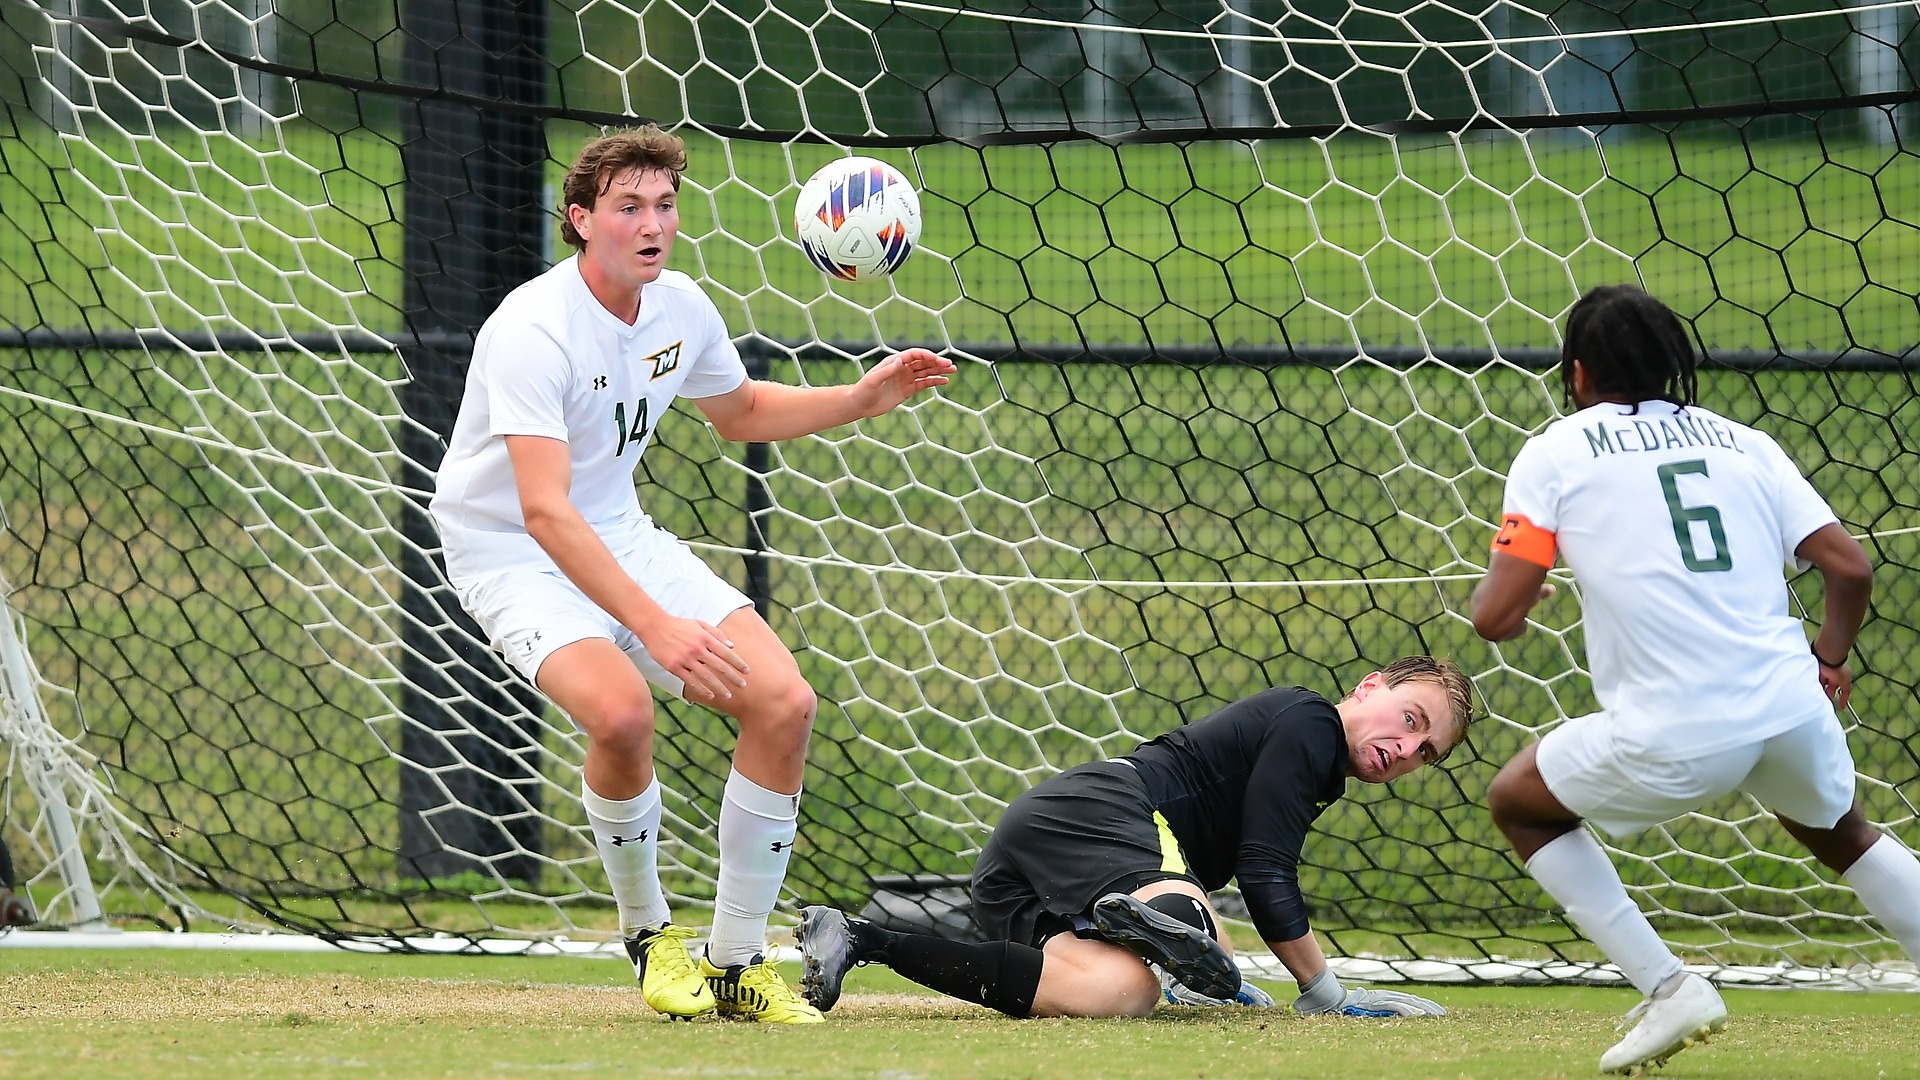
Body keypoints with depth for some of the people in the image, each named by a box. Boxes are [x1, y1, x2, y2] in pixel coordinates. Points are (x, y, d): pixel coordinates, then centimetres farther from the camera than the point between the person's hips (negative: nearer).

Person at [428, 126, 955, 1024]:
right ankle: (648, 932, -5)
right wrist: (655, 626, -46)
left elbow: (738, 412, 20)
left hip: (621, 538, 7)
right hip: (510, 552, -7)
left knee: (782, 703, -9)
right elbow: (545, 512, -37)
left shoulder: (680, 309, -3)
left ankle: (736, 964, 4)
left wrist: (860, 399, 3)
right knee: (621, 710, -33)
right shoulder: (531, 333, -27)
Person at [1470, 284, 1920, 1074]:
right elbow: (1850, 568, 9)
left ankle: (1667, 989, 11)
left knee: (1517, 802, 22)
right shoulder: (1742, 441, 15)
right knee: (1842, 836, 34)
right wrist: (1830, 659, 29)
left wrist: (1505, 588, 24)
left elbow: (1495, 618, -1)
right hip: (1792, 711, 4)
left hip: (1671, 741, -4)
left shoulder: (1555, 453, 6)